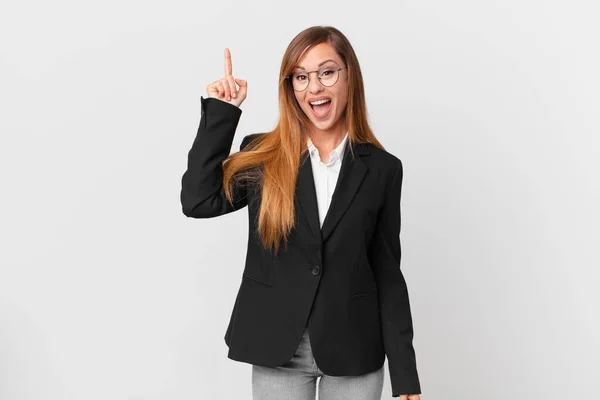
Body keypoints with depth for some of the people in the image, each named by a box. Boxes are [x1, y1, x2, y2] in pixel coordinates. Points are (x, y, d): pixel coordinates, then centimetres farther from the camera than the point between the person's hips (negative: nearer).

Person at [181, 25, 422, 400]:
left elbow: (388, 274, -1)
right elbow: (198, 201, -16)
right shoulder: (262, 156, -1)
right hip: (277, 350, 1)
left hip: (354, 353, 0)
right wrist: (220, 113, -12)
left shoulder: (382, 168, -2)